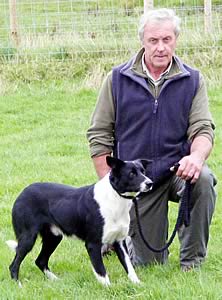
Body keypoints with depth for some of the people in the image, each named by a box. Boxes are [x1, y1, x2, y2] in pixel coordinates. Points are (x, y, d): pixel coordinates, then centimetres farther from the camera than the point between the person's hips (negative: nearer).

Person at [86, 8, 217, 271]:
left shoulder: (192, 80, -1)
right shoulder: (118, 79, -2)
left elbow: (203, 128, -6)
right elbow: (98, 135, 1)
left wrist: (197, 156, -30)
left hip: (177, 170, 0)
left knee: (203, 180, -35)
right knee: (148, 262, -2)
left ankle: (192, 260, -16)